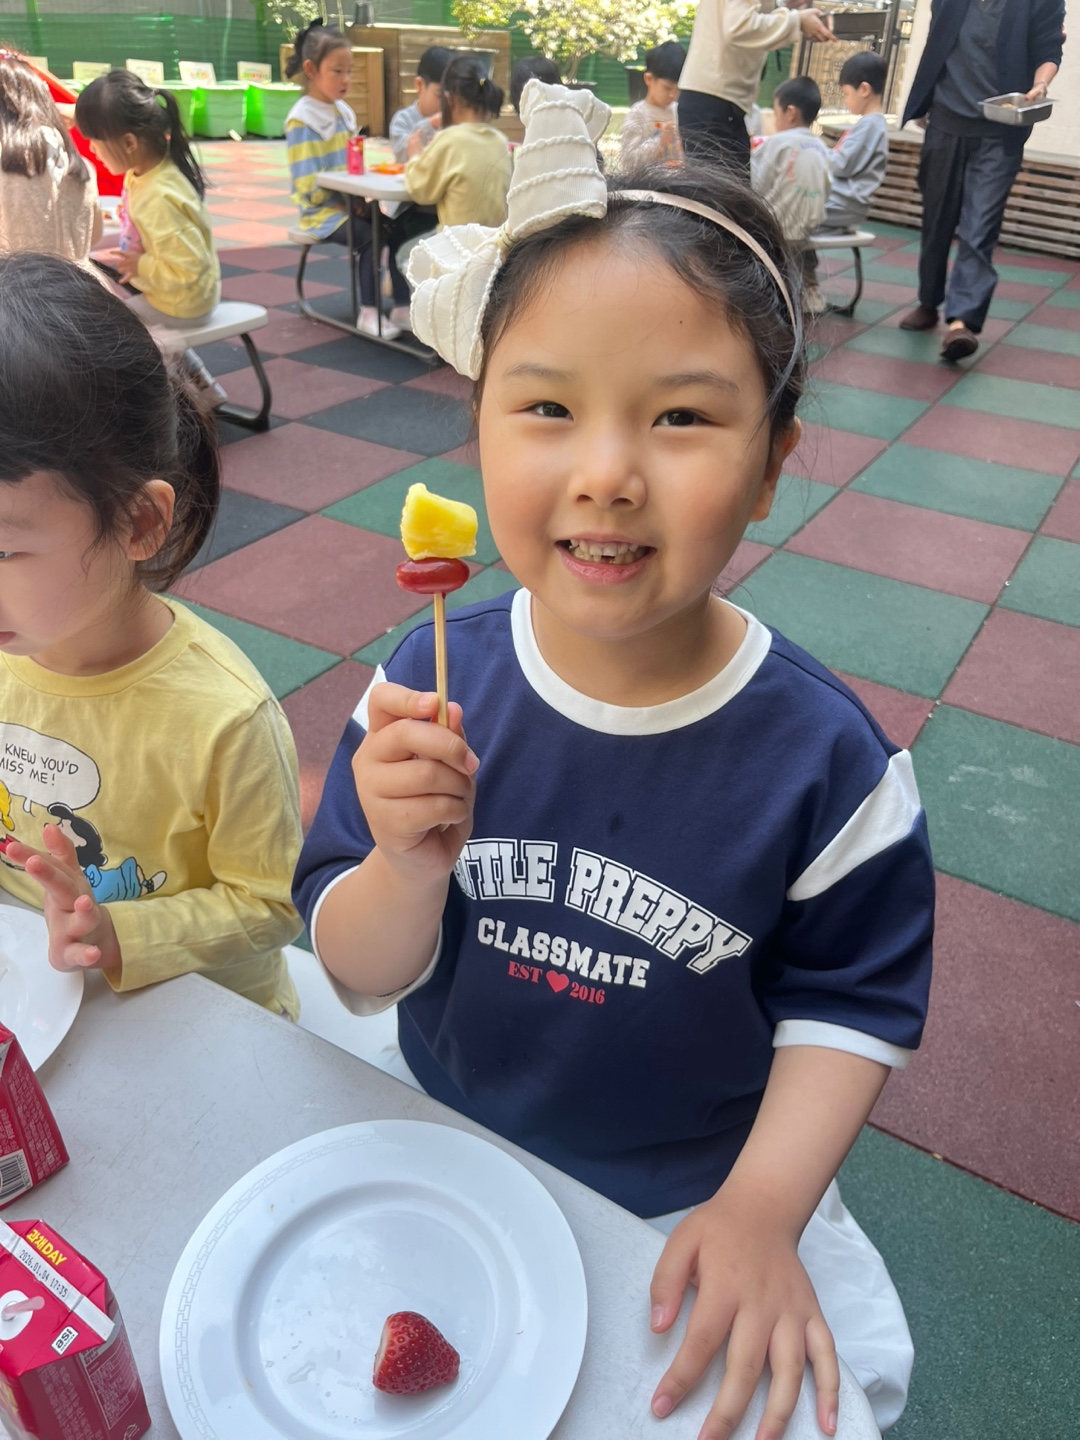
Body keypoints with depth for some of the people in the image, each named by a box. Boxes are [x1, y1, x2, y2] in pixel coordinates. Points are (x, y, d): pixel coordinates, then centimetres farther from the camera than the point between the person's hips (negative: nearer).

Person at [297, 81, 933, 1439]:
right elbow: (360, 976, -12)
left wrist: (761, 1205, -19)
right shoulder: (430, 682, -19)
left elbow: (848, 1005, -8)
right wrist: (412, 867, -32)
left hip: (699, 1196, -1)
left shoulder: (825, 758, -23)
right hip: (451, 1146, 2)